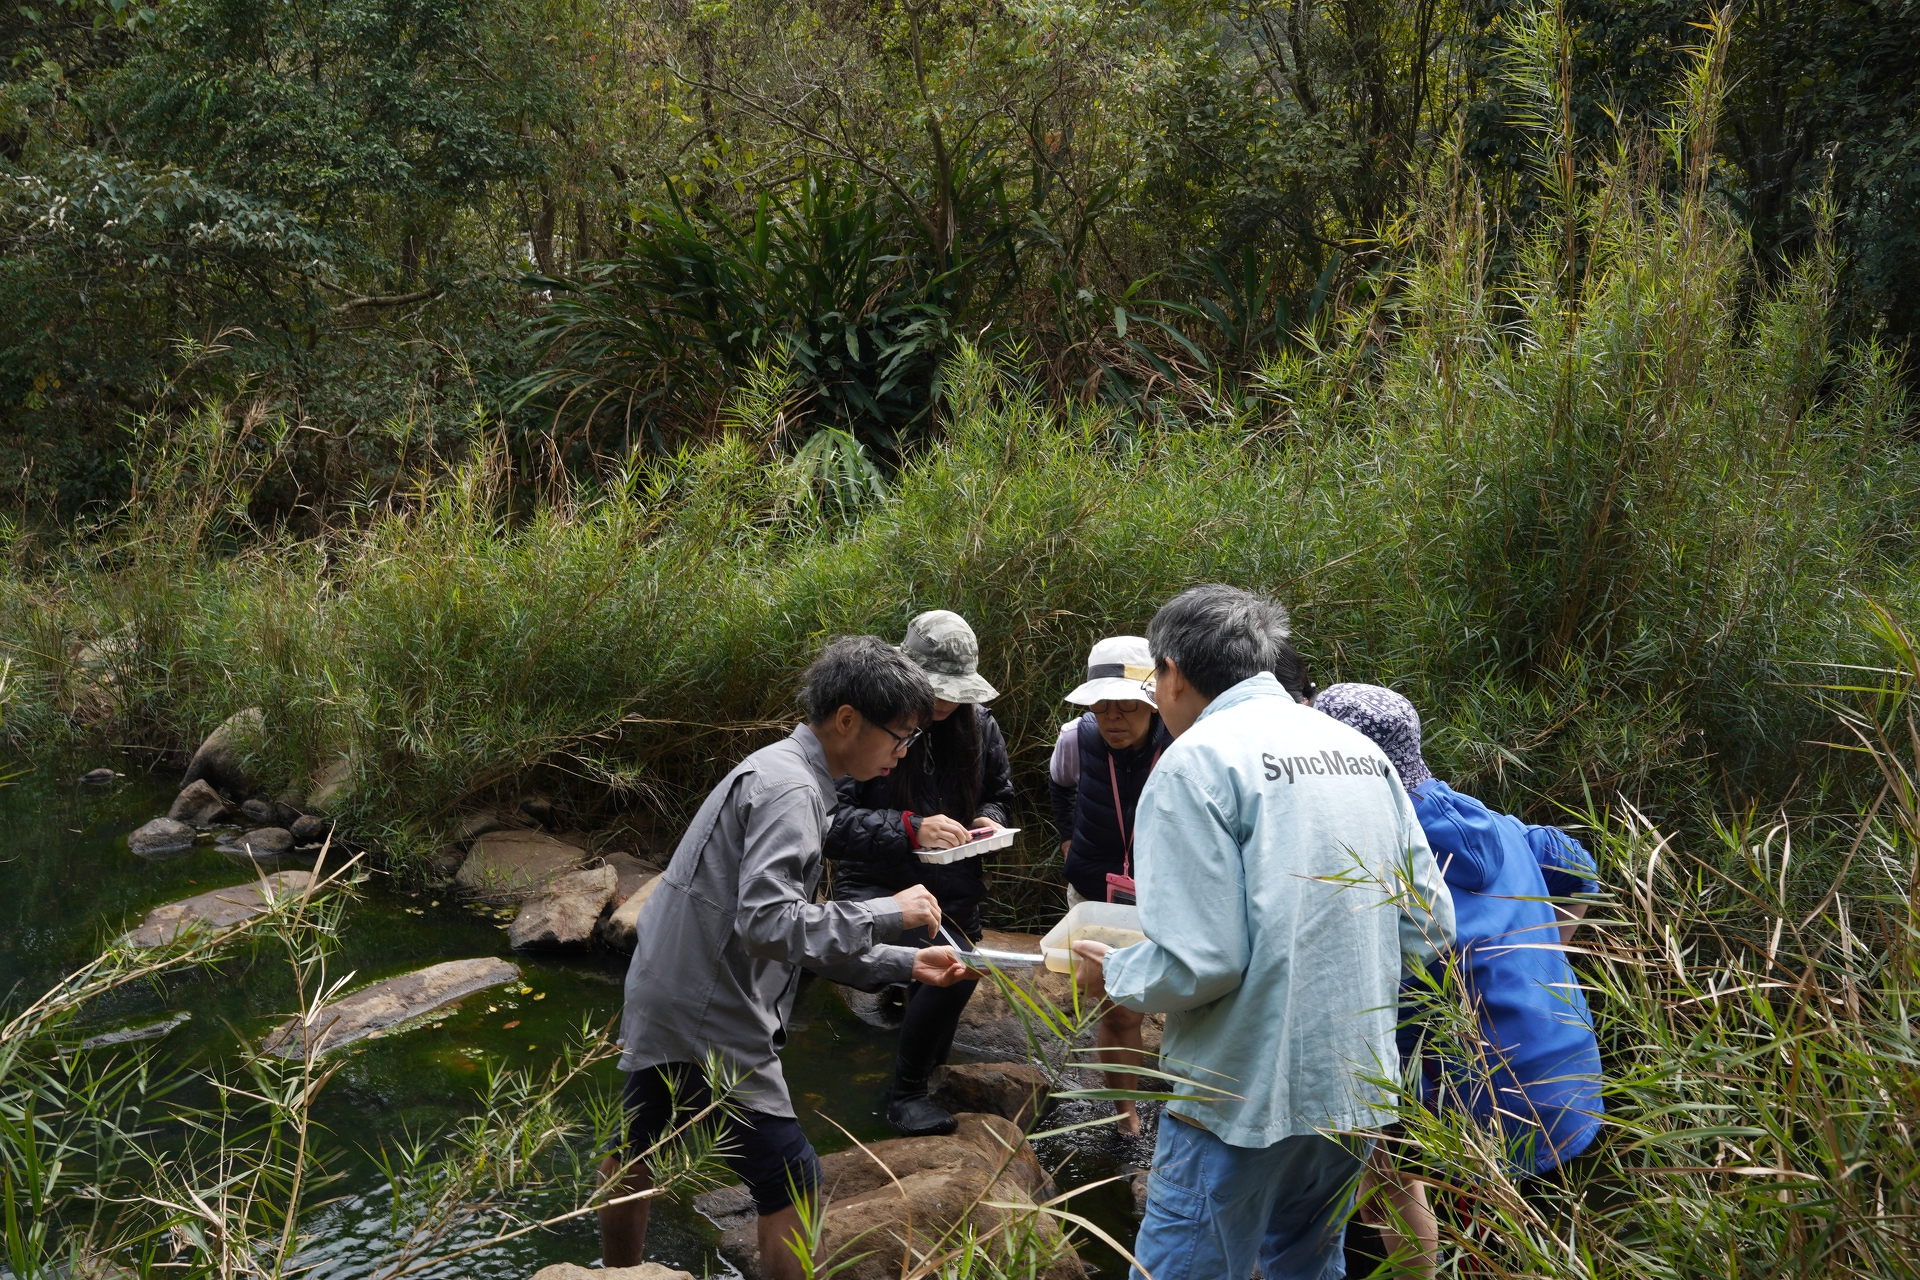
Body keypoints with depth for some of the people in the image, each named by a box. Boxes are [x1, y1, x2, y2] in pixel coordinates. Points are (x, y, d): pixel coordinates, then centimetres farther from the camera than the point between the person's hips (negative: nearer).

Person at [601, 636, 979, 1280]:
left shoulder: (778, 771, 12)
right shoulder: (790, 790, -19)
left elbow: (799, 926, 16)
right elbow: (766, 923, -29)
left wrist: (906, 963, 13)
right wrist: (888, 912, -21)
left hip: (659, 1004, 10)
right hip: (714, 1026, -10)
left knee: (633, 1160, 25)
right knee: (791, 1185, 1)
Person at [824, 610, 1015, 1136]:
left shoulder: (978, 725, 1)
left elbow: (999, 791, 19)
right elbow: (832, 818, -21)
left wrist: (990, 819, -5)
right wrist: (911, 828, -31)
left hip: (954, 891, 6)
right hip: (877, 887, -6)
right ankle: (905, 1095, -6)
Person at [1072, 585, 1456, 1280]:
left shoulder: (1197, 760, -15)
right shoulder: (1362, 750, 6)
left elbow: (1197, 963, -21)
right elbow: (1429, 925, 7)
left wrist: (1116, 972, -2)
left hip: (1246, 1104, -7)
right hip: (1359, 1089, 7)